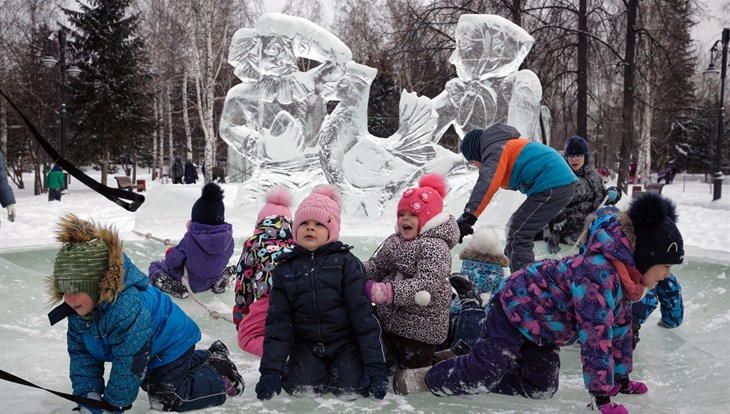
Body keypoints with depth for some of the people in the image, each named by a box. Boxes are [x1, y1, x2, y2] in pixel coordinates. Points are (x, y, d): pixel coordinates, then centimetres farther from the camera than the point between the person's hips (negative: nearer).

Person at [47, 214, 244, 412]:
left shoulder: (127, 308, -44)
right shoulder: (79, 309, -15)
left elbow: (129, 364, -35)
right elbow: (81, 353, -8)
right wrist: (87, 395, -20)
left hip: (172, 342, -9)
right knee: (151, 383, 29)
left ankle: (219, 375, 8)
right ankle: (209, 357, 39)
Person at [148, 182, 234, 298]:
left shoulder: (190, 239, -32)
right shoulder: (228, 237, -23)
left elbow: (171, 262, -23)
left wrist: (171, 253, 2)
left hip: (191, 282, -4)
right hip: (213, 279, 4)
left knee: (155, 265, 16)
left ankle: (175, 287, -5)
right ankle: (220, 280, 12)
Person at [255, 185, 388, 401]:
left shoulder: (346, 262, -6)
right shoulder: (285, 269, 3)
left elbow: (363, 313, -10)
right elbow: (278, 322, 1)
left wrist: (375, 363, -15)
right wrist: (271, 369, -9)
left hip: (345, 343, -2)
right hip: (305, 345, 2)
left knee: (353, 388, -22)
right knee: (299, 388, -20)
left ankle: (339, 370, 14)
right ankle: (321, 370, 15)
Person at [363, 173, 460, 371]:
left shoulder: (435, 247, -19)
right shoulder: (394, 242, 8)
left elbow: (426, 284, -31)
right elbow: (377, 265, 12)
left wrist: (388, 292, -40)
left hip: (419, 329, -8)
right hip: (390, 319, 8)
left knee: (412, 363, 0)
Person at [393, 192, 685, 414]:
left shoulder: (625, 276, -2)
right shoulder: (599, 274, -34)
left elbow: (620, 328, 10)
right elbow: (596, 337, -33)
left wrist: (621, 378, 15)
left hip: (540, 326, 10)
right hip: (517, 307, -10)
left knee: (540, 387, 8)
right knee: (483, 373, -12)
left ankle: (466, 376, 16)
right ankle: (425, 378, 10)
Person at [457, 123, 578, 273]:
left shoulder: (495, 150, -8)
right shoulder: (508, 145, 24)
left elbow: (487, 184, -24)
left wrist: (468, 217, -30)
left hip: (552, 187, -10)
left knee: (518, 236, -9)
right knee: (516, 228, 19)